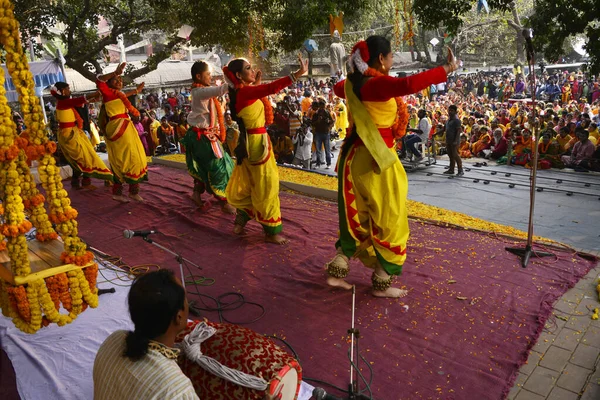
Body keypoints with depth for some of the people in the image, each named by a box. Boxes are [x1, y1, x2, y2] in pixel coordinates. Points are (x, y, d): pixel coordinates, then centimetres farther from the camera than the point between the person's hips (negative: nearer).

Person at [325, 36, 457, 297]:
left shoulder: (353, 83, 9)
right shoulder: (378, 83, -17)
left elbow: (338, 89, 33)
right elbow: (409, 84, -36)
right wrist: (446, 70, -26)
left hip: (354, 156, 9)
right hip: (376, 160, -8)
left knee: (356, 218, 19)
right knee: (388, 221, 6)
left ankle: (336, 272, 23)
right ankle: (381, 284, 15)